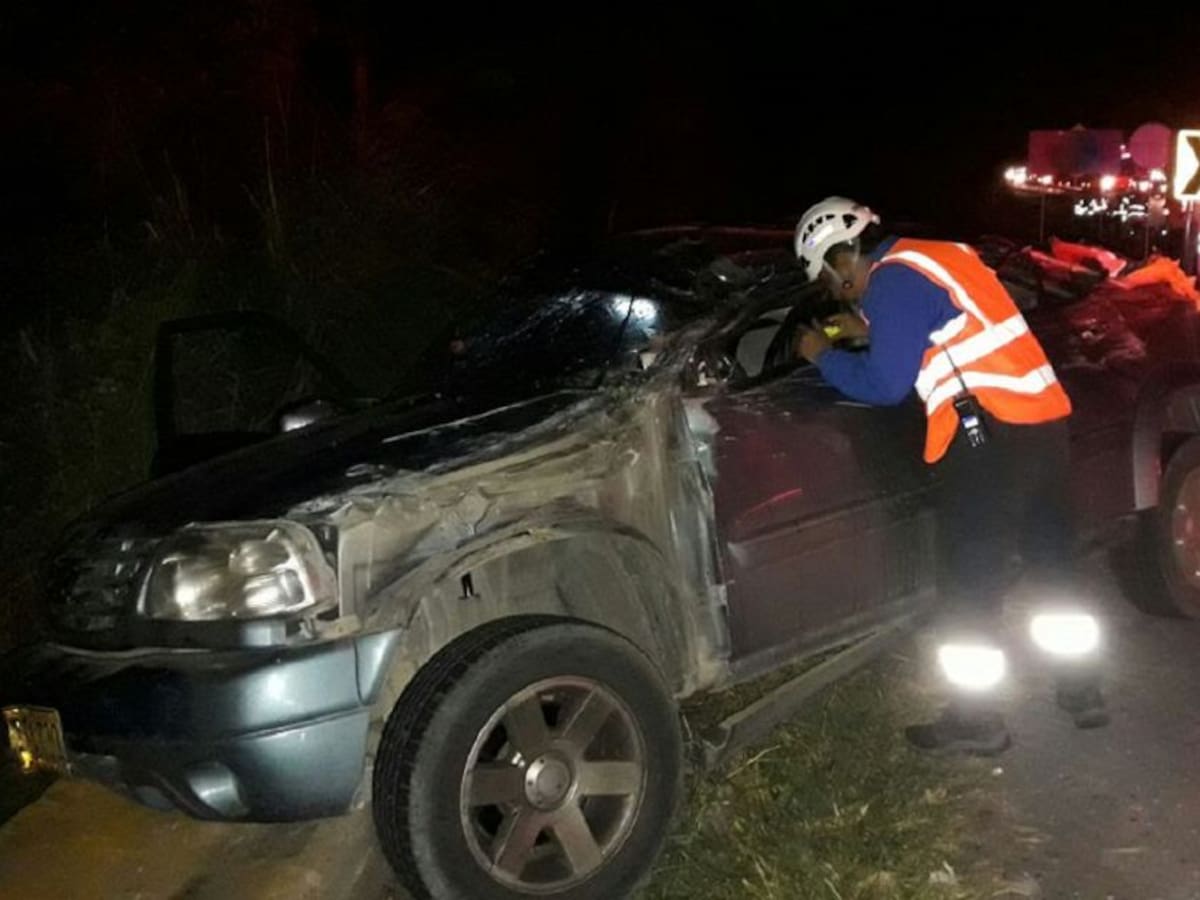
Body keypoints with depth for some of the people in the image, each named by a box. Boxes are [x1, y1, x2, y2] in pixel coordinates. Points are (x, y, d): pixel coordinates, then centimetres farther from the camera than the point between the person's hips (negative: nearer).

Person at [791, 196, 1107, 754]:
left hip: (992, 435, -9)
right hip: (1043, 420, 9)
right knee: (1053, 567, 19)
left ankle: (975, 721, 12)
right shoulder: (937, 257, 18)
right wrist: (870, 333, 25)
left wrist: (823, 355, 1)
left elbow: (886, 385, -13)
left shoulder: (892, 280, -10)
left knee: (972, 586, 2)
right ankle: (1082, 692, 31)